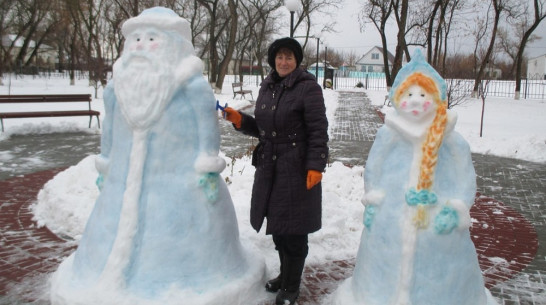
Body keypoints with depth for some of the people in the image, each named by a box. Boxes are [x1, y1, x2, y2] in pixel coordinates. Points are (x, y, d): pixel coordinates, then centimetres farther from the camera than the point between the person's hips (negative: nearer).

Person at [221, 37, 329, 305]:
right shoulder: (267, 87, 12)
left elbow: (318, 131, -13)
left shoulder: (308, 87, -10)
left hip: (297, 169, -7)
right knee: (277, 225, 15)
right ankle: (284, 274, 35)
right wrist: (239, 120, 1)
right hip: (269, 166, 7)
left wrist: (315, 166, -19)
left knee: (293, 230, 2)